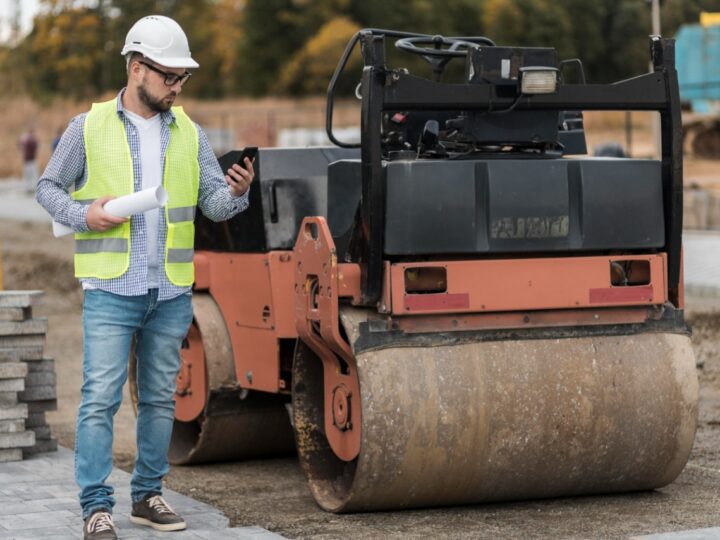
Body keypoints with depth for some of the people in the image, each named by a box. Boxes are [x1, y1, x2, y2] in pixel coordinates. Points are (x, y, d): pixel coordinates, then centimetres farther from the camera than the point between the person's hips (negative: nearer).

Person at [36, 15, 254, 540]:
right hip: (111, 290, -4)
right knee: (101, 397, -8)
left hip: (172, 293, 4)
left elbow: (214, 202, 5)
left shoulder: (190, 134, 9)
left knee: (160, 398, 10)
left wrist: (237, 192, -18)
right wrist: (84, 215, -12)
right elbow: (49, 187, 7)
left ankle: (148, 495, 22)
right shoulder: (89, 127, 0)